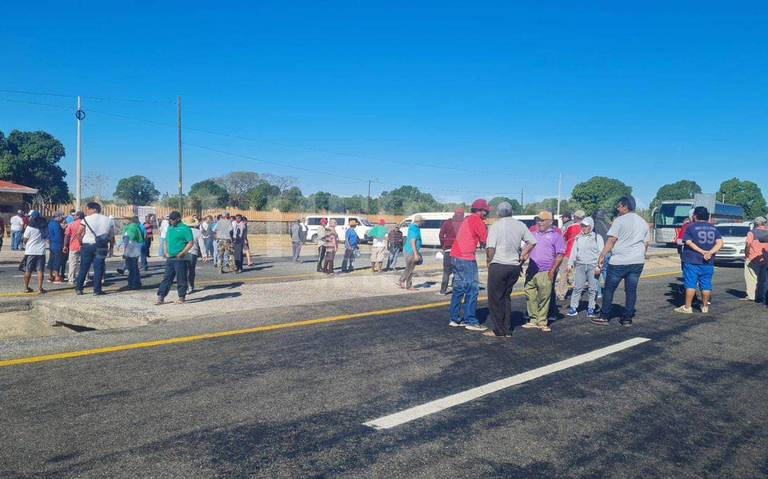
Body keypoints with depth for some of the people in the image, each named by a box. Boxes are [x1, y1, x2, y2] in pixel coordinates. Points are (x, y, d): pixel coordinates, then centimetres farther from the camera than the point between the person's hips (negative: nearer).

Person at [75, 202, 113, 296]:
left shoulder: (86, 219, -4)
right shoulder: (108, 220, 6)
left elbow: (81, 234, -4)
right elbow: (111, 236, 7)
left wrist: (81, 244, 10)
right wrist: (111, 247, 12)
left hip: (87, 246, -1)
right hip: (101, 247, 1)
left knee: (84, 268, 8)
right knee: (98, 268, 3)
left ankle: (78, 288, 14)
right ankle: (97, 290, 2)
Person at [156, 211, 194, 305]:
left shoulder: (184, 228, -8)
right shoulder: (170, 228, 15)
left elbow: (191, 242, -13)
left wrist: (182, 253, -17)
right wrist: (166, 252, 9)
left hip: (180, 259, -7)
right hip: (170, 258, 7)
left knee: (181, 279, 1)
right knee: (166, 278, 7)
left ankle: (182, 297, 11)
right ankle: (161, 297, 10)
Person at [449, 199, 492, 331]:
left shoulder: (467, 220, 20)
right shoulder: (477, 221, -8)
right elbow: (485, 241, -8)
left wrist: (480, 242, 7)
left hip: (456, 256, 9)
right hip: (466, 258, -9)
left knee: (458, 289, 13)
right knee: (472, 289, -4)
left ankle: (455, 319, 16)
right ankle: (471, 321, -3)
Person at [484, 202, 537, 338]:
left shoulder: (496, 226, -8)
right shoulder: (520, 225, 6)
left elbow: (490, 248, -16)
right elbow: (532, 242, 8)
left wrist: (489, 261, 0)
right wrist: (521, 256, 15)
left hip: (498, 266, -5)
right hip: (515, 266, 6)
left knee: (495, 298, 5)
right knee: (506, 297, 17)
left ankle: (499, 331, 8)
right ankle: (506, 330, 19)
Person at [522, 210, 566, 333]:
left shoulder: (556, 235, 0)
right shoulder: (535, 234, 17)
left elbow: (560, 255, -5)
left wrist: (552, 271, -12)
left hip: (545, 273, -5)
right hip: (531, 271, 5)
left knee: (544, 298, -2)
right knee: (530, 296, 6)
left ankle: (542, 322, 7)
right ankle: (533, 320, 16)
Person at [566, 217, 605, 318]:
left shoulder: (597, 237, 4)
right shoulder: (578, 238, 14)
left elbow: (601, 252, -1)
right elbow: (573, 251, 16)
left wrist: (598, 266, -9)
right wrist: (570, 264, 8)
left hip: (593, 266, -2)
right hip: (580, 265, 2)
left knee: (592, 288, 2)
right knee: (577, 287, -2)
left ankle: (591, 308, 10)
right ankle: (573, 307, 0)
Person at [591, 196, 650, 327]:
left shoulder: (620, 220, -7)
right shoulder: (643, 223, 13)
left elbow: (611, 241, -11)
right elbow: (646, 244, 16)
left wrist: (602, 256, -8)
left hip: (619, 261, -6)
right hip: (637, 262, 6)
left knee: (609, 289, 4)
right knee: (631, 290, 8)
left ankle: (604, 317, 9)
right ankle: (627, 319, 11)